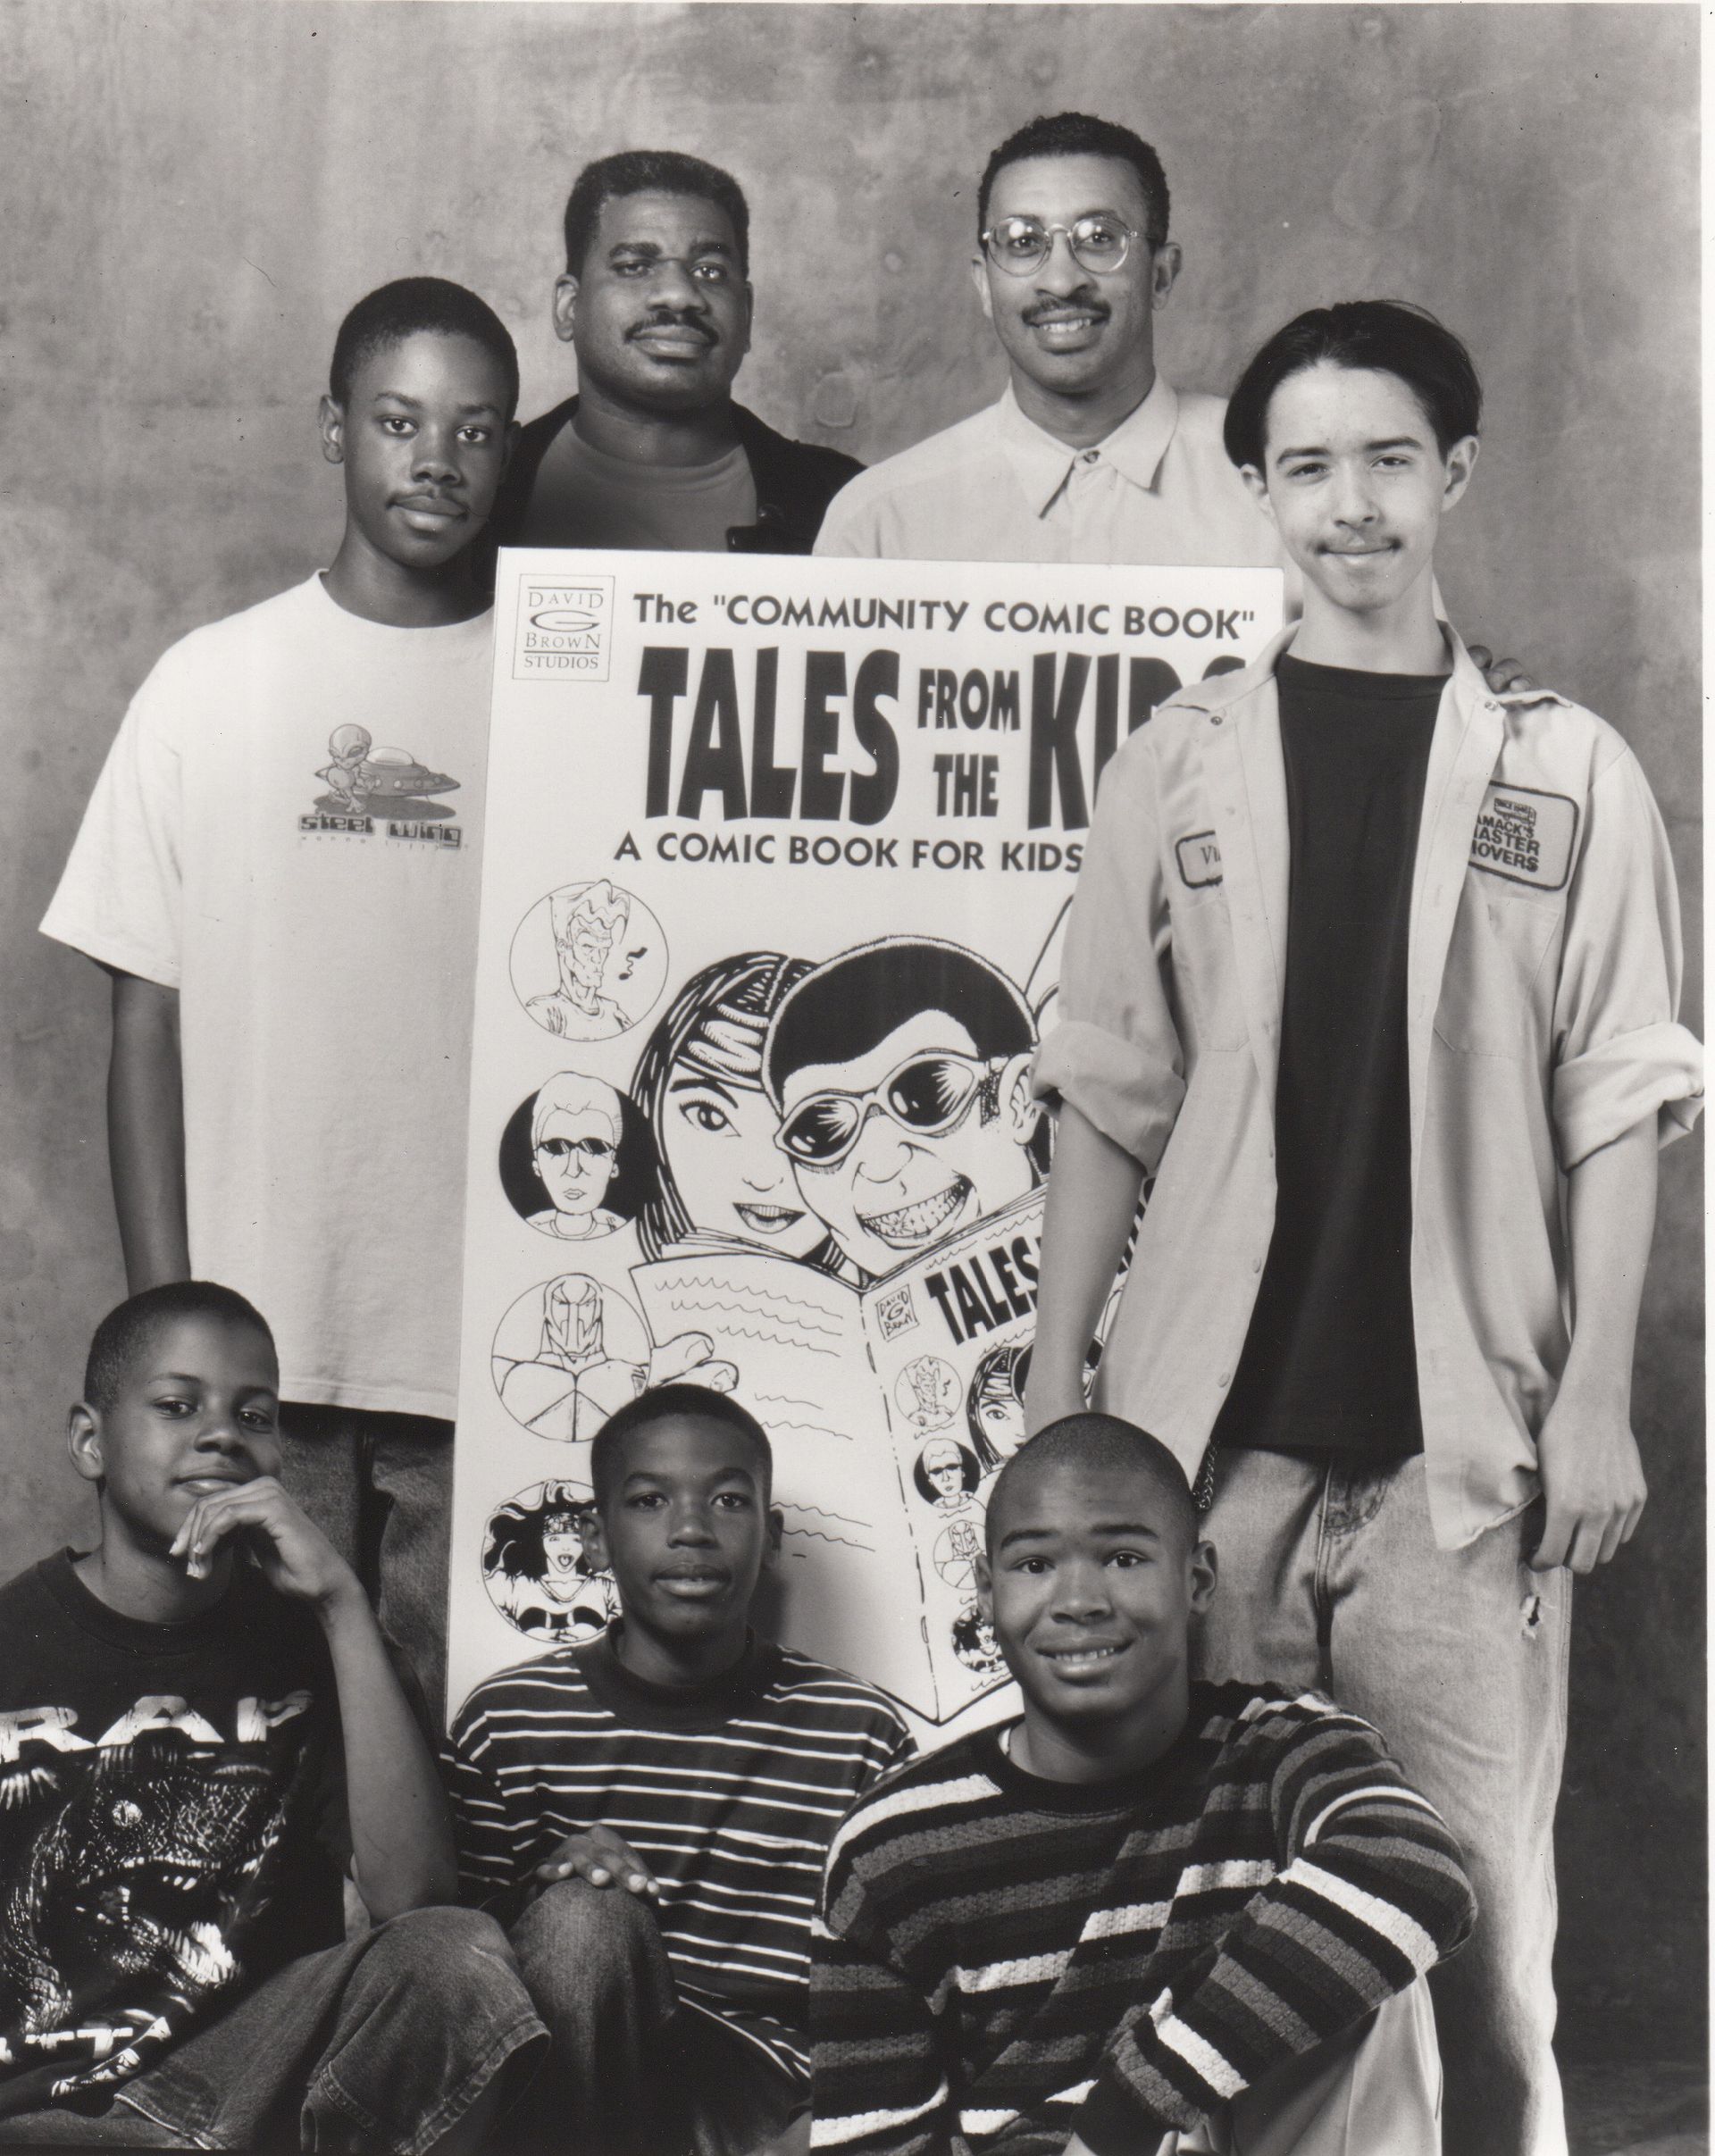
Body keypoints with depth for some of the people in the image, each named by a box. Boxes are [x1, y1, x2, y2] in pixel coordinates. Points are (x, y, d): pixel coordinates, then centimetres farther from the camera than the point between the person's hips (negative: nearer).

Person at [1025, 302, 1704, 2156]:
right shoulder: (1179, 765, 8)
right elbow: (1110, 1096, 9)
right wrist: (1056, 1370, 4)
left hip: (1460, 1430, -1)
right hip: (1212, 1416, 1)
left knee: (1477, 1901, -1)